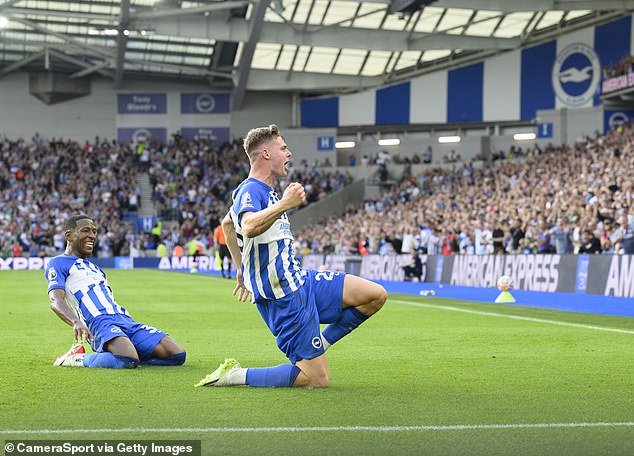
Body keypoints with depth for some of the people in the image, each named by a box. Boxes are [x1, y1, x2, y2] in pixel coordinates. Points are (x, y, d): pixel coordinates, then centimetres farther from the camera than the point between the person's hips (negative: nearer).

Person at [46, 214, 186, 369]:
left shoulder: (95, 268, 35)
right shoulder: (58, 263, 9)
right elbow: (55, 301, -9)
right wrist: (76, 322, -29)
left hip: (125, 320, 8)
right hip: (99, 322, -8)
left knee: (177, 355, -10)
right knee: (127, 361, -39)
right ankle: (77, 359, -13)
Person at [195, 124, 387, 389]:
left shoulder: (265, 192, 15)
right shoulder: (250, 191, -16)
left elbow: (227, 223, 35)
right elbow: (249, 227, -41)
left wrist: (242, 268, 36)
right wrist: (284, 205, -49)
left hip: (298, 280, 10)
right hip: (284, 298, -10)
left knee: (376, 296, 2)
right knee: (318, 380, -12)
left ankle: (316, 347, 9)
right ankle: (235, 376, -5)